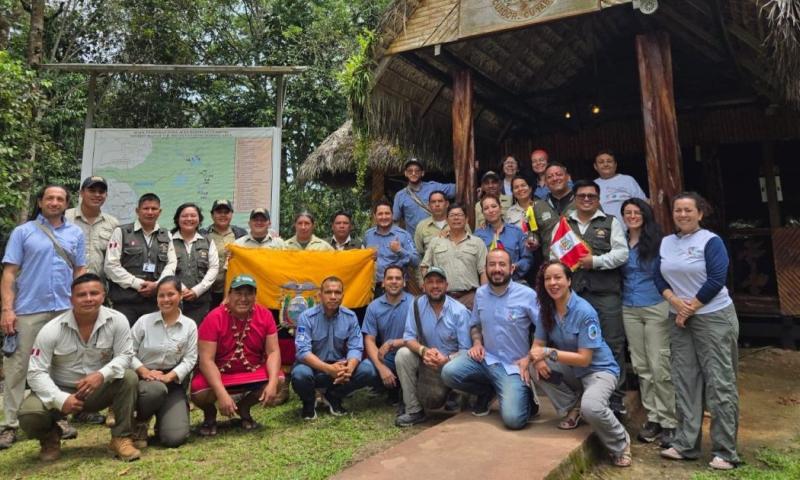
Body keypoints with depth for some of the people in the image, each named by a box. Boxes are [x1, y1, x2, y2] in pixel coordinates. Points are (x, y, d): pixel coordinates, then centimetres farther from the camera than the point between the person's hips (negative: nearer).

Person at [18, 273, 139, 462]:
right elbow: (36, 372, -16)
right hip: (61, 391, 0)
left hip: (98, 390, 0)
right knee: (29, 414, -28)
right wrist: (60, 399, -30)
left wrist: (102, 375, -33)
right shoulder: (51, 330, -16)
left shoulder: (117, 321, -16)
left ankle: (121, 438, -13)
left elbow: (124, 356, -13)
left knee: (129, 377, -28)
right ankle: (50, 437, 10)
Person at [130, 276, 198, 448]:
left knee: (175, 438, -17)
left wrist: (169, 376, -17)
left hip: (173, 383, 1)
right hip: (144, 379, 0)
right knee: (156, 389, -40)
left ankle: (163, 418, 22)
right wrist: (144, 371, -16)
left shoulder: (190, 326, 1)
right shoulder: (144, 321, 0)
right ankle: (140, 423, -5)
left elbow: (190, 359, -2)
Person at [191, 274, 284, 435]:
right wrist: (222, 394, -35)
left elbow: (273, 352, -12)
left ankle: (244, 408, 8)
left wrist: (272, 383, -30)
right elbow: (206, 360, -24)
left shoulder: (265, 315, -11)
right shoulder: (214, 318, -20)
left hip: (253, 372, 3)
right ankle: (210, 415, 8)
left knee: (279, 381, -24)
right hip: (218, 373, -2)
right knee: (199, 393, -32)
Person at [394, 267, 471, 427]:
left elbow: (465, 350, -15)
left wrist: (446, 360, -35)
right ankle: (414, 410, -13)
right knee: (403, 354, -24)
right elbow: (409, 337, -10)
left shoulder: (460, 311, -15)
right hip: (424, 362, 3)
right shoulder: (417, 305, -8)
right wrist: (424, 350, -31)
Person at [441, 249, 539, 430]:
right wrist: (477, 343, 1)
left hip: (514, 366, -4)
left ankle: (525, 396, 16)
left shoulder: (527, 295, -9)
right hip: (486, 359, 4)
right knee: (448, 372, -21)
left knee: (513, 419, -22)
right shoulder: (480, 293, 6)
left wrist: (530, 358, -14)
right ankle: (487, 391, 9)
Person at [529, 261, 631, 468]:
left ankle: (621, 443, 1)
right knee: (536, 368, -19)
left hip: (599, 369, -6)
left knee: (591, 408, -33)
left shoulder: (585, 312, -25)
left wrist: (548, 352, -31)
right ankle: (572, 408, 3)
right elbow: (538, 345, -5)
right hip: (571, 370, 6)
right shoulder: (546, 310, -7)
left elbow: (584, 359, -24)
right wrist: (538, 358, -28)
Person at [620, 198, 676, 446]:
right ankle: (653, 418, 19)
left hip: (656, 308, -4)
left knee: (659, 366, -4)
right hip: (629, 310, 4)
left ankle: (668, 422, 7)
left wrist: (672, 303, -9)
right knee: (641, 366, 8)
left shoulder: (658, 242, -3)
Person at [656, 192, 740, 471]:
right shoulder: (666, 243, 9)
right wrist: (676, 302, -10)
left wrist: (690, 308, -12)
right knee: (684, 381, 8)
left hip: (714, 317, -5)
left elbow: (717, 279, -15)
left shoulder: (710, 241, -7)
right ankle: (686, 444, 16)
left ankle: (725, 452, 7)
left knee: (719, 383, -2)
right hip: (679, 320, 6)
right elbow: (659, 278, 7)